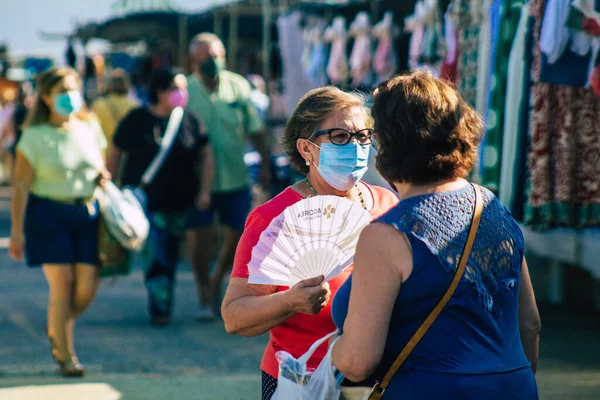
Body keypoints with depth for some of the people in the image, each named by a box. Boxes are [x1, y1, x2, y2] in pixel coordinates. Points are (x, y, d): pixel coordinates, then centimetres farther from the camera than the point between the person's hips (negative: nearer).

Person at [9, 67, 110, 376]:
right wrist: (17, 231, -9)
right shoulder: (35, 136, -3)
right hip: (48, 214, -4)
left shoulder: (90, 127, 10)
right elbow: (21, 186, -5)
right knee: (62, 283, -8)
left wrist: (104, 177, -2)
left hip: (87, 212, 4)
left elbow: (102, 169, 22)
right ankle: (65, 356, 5)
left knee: (88, 287, -4)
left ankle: (56, 330, 27)